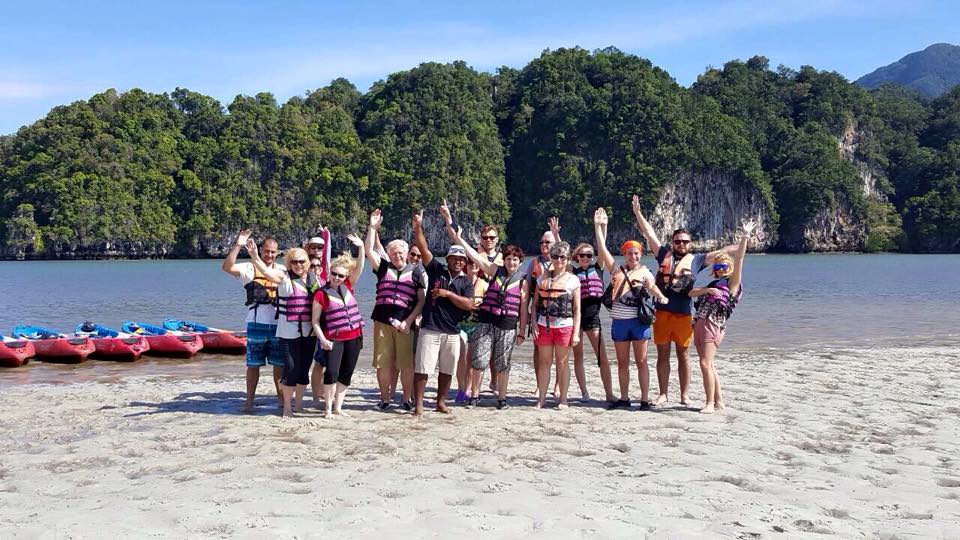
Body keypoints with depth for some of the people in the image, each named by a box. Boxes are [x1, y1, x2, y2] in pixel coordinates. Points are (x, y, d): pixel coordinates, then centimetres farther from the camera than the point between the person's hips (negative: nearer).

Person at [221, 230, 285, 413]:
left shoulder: (283, 270, 9)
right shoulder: (250, 268, -1)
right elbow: (227, 267, -18)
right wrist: (237, 246, -25)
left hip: (278, 325, 3)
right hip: (257, 324, -2)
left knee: (280, 364, 9)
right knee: (253, 364, 4)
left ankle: (281, 397, 23)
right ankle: (249, 400, 13)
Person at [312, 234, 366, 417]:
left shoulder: (348, 287, 7)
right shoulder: (321, 294, -5)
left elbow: (359, 268, -1)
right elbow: (315, 321, -4)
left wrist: (361, 247, -14)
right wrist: (322, 339, -14)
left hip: (354, 337, 5)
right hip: (334, 339, -5)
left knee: (346, 374, 8)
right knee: (332, 372, -13)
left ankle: (338, 407, 18)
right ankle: (328, 408, 0)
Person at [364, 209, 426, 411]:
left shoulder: (415, 271, 8)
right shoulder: (384, 268, 12)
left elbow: (421, 300, 4)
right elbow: (369, 250, 0)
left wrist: (409, 321, -6)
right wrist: (373, 227, -6)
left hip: (405, 324, -1)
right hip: (382, 322, 1)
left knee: (407, 364, -1)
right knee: (383, 363, 4)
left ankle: (407, 398, 12)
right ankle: (385, 398, 16)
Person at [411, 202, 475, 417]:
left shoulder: (466, 282, 7)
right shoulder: (436, 270, 3)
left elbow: (469, 304, -7)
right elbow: (424, 248, -7)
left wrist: (448, 294, -14)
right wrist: (418, 228, -18)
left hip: (452, 332, 3)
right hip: (430, 329, -3)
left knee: (447, 370, 12)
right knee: (422, 368, -6)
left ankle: (441, 402, 26)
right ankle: (419, 405, -1)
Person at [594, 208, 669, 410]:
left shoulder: (644, 272, 2)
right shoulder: (616, 270, 7)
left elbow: (652, 286, -15)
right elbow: (602, 248, 3)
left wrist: (660, 296, -36)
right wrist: (598, 226, -2)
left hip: (639, 320, -3)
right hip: (619, 321, 3)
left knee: (641, 361, 1)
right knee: (622, 363, 10)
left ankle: (645, 399, 5)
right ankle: (624, 398, 18)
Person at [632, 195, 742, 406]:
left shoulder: (696, 260, 7)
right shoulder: (664, 254, 8)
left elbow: (722, 252, 6)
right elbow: (650, 233, 8)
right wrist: (638, 212, 6)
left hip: (684, 314, 0)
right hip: (662, 312, 1)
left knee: (682, 355, 8)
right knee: (662, 355, 7)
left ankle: (684, 395, 16)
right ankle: (663, 394, 16)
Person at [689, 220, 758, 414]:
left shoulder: (732, 283, 4)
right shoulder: (713, 284, 23)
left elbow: (739, 259, -6)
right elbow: (691, 292, 14)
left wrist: (745, 236, -12)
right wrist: (706, 290, -5)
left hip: (714, 325, -7)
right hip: (699, 324, 7)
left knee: (706, 363, -16)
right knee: (709, 365, 9)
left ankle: (710, 403, -11)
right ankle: (718, 401, 16)